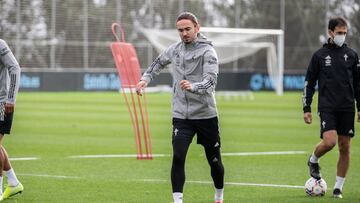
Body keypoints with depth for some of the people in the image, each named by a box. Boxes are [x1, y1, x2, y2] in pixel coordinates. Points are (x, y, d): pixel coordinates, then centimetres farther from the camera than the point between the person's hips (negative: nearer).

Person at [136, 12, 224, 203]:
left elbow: (210, 81, -26)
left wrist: (193, 87, -45)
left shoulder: (207, 51, -12)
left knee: (214, 160, 8)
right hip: (181, 116, 3)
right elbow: (158, 63, 26)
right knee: (178, 157, -14)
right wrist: (145, 79, 11)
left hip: (206, 115, -3)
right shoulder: (175, 49, 4)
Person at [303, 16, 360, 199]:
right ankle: (313, 160, 12)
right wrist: (306, 109, 0)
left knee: (345, 147, 1)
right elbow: (309, 83, 5)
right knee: (329, 141, -21)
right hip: (327, 107, -3)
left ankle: (338, 187, 11)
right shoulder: (319, 55, 2)